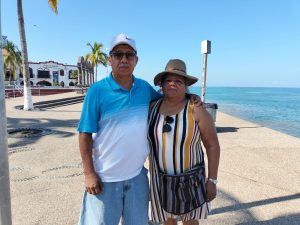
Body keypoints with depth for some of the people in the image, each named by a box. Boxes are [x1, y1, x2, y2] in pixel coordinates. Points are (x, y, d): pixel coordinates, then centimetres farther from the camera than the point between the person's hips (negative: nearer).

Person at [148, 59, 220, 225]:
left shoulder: (196, 111, -15)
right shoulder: (153, 107, -5)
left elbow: (213, 145, -10)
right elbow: (145, 140, 7)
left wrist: (212, 180, -11)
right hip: (161, 178, 3)